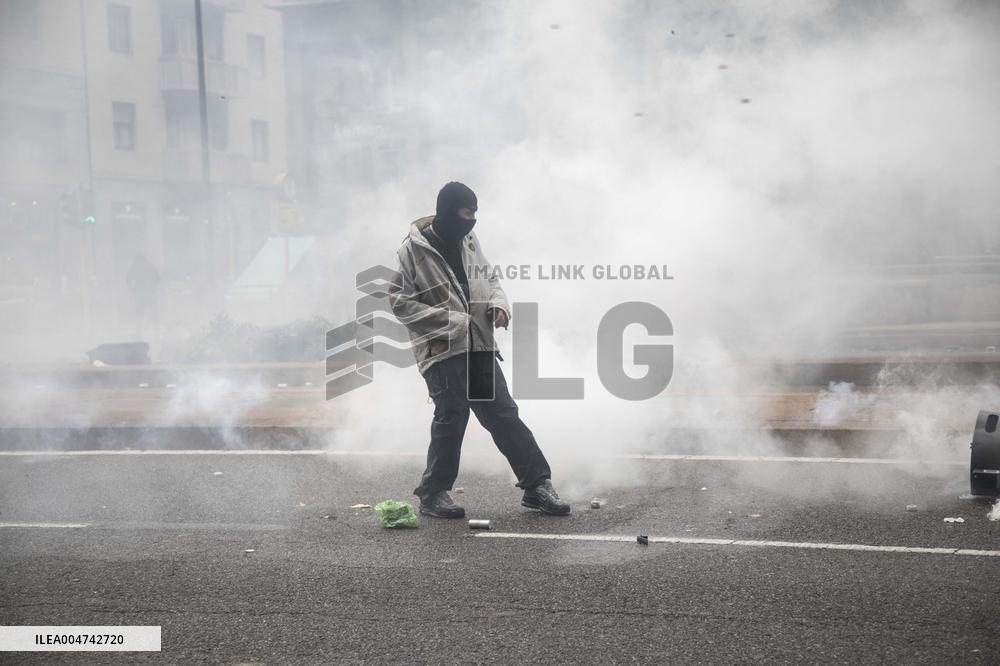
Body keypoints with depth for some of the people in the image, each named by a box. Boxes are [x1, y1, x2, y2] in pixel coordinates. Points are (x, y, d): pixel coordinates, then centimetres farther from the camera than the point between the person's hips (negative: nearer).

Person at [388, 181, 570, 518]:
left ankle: (537, 485, 12)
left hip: (479, 346, 6)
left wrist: (498, 302, 0)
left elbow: (489, 278, 23)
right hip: (441, 349, -6)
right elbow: (400, 301, -9)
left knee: (504, 414, 7)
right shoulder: (413, 250, -8)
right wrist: (449, 319, -15)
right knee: (451, 417, -4)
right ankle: (433, 493, 13)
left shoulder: (468, 240, 11)